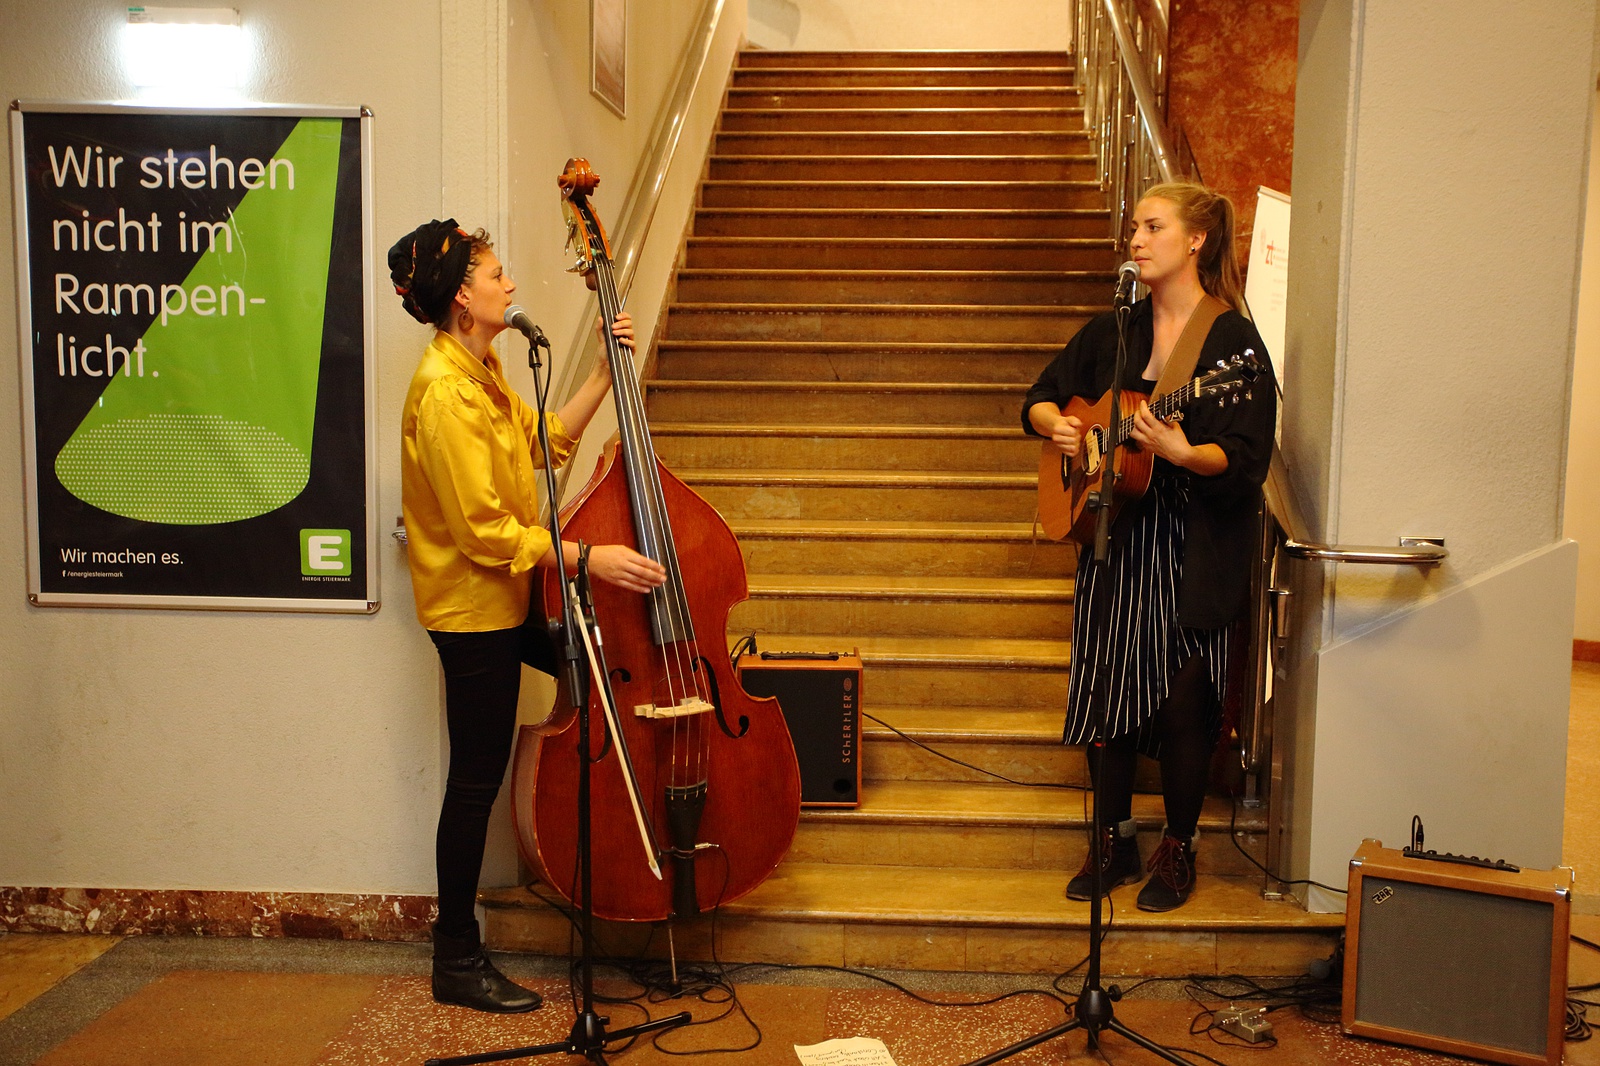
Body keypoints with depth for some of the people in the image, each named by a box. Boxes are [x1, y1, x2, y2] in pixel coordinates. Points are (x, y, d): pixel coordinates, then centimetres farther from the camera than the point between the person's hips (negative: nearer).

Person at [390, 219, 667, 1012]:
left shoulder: (479, 371, 9)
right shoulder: (445, 391, -24)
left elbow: (546, 442, 14)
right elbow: (483, 529, -26)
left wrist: (607, 370, 9)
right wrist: (588, 557, -25)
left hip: (503, 596, 10)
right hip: (472, 608, -10)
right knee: (477, 780, -1)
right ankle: (457, 962, 14)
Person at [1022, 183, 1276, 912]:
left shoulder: (1234, 341, -8)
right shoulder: (1112, 332, 9)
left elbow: (1247, 459, -16)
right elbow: (1042, 397, 17)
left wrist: (1181, 452, -34)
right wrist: (1054, 424, -5)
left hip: (1198, 553, -5)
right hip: (1115, 538, 5)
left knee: (1184, 702, 0)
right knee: (1104, 690, 6)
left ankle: (1178, 850, 21)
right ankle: (1115, 844, 24)